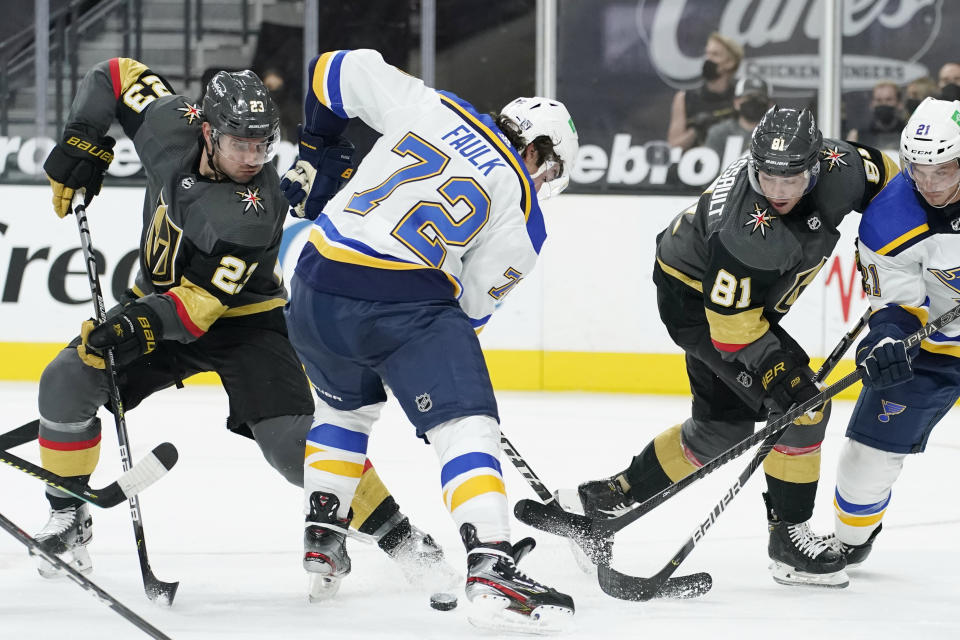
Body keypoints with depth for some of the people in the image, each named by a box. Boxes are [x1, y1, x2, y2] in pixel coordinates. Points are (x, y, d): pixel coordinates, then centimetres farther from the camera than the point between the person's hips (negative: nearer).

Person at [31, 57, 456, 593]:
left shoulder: (256, 210, -31)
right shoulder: (173, 125, -16)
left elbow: (203, 302, -33)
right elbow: (116, 75, 1)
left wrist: (144, 325, -47)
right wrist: (84, 142, -9)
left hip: (242, 322, -5)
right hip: (160, 300, 5)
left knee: (291, 442, -20)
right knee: (67, 382, -13)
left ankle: (397, 535, -7)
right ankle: (69, 519, 4)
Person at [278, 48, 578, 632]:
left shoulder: (430, 107, 13)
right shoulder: (521, 211, 4)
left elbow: (340, 71, 20)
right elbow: (473, 301, 8)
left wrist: (317, 153, 31)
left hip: (317, 288, 6)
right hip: (408, 298, -6)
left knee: (347, 405, 33)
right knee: (467, 426, -8)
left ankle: (322, 541, 35)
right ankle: (492, 572, -26)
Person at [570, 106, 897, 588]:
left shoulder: (838, 166, -20)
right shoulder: (745, 231, -39)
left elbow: (882, 174, 4)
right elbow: (731, 320, -30)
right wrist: (776, 369, -32)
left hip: (749, 298, 8)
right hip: (696, 299, -8)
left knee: (724, 425, 15)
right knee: (801, 403, -16)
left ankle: (605, 500, 24)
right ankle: (789, 534, -3)